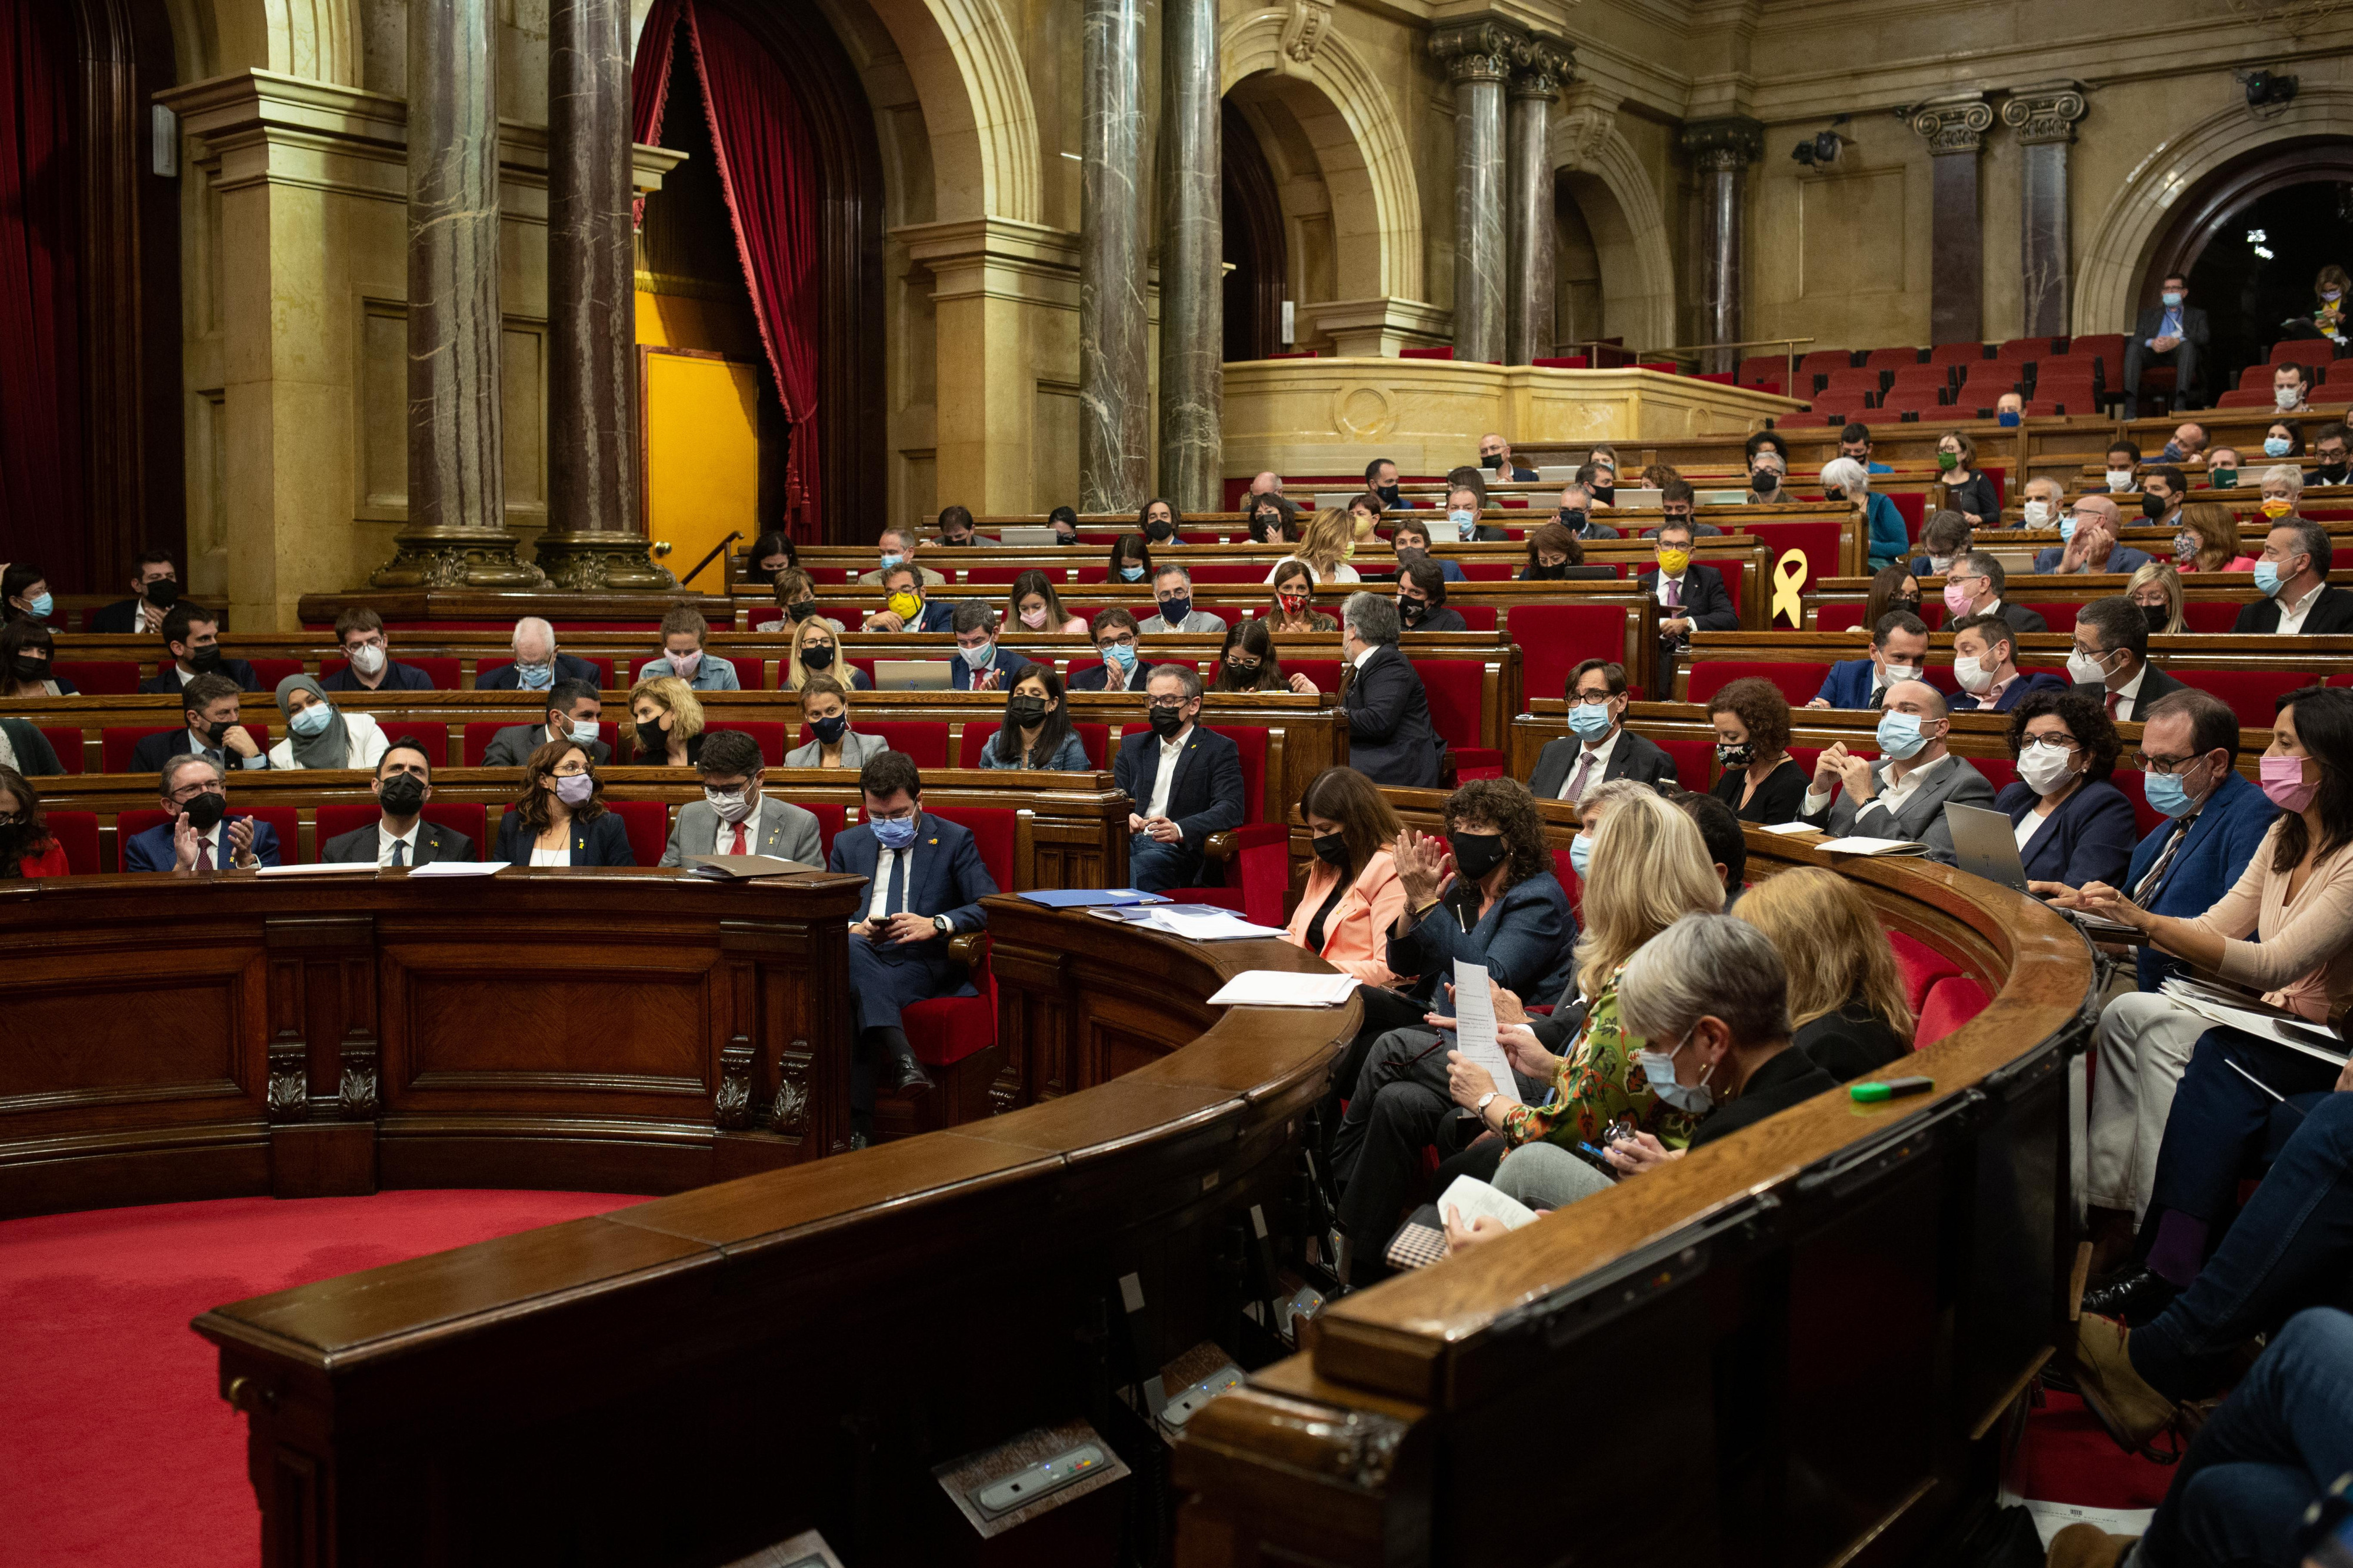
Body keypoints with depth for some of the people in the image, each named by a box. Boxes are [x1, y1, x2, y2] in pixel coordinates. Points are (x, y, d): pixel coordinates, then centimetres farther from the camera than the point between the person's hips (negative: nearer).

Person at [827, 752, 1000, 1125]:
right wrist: (854, 929, -9)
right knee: (850, 949, -37)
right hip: (859, 961, 3)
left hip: (923, 965, -3)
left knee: (851, 1002, -36)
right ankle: (901, 1055, -49)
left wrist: (937, 924, -17)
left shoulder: (954, 840, 11)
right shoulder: (847, 843, 21)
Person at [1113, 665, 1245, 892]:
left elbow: (1231, 809, -5)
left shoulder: (1219, 750, 8)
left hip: (1177, 849, -4)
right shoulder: (1132, 746, 23)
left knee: (1133, 871, -38)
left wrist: (1179, 830, -24)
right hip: (1130, 840, 4)